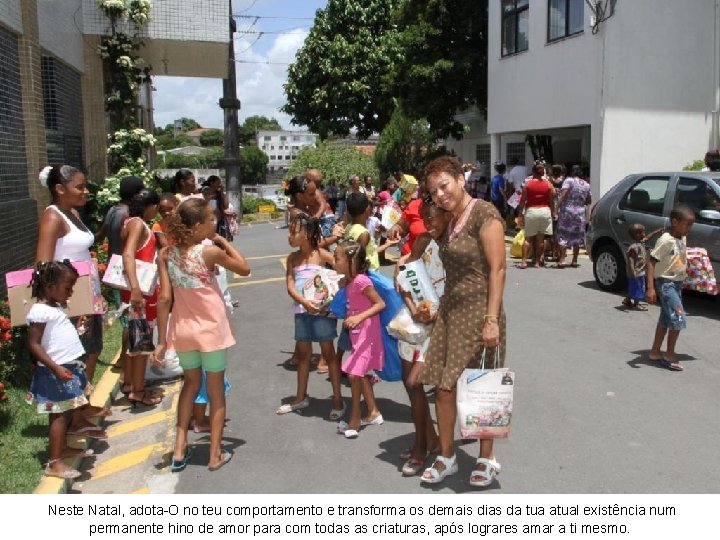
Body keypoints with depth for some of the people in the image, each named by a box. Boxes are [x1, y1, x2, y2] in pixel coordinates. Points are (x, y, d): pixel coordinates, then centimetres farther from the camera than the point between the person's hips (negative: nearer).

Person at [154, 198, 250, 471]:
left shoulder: (166, 254, -6)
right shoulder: (210, 252, -17)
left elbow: (165, 299, -8)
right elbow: (244, 269, -3)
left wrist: (162, 340, -3)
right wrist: (223, 241, 0)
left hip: (183, 330, 4)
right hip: (212, 329, -4)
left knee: (191, 384, 24)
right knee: (216, 390, 12)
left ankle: (180, 450, 24)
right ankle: (216, 454, 21)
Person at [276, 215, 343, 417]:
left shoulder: (321, 254, -8)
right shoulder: (293, 258, 6)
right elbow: (290, 286, -2)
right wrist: (304, 302, -19)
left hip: (322, 309, -5)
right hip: (301, 310, 5)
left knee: (328, 352, 2)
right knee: (303, 352, 15)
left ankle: (337, 399, 11)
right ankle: (301, 397, 30)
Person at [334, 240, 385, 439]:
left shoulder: (361, 281, -22)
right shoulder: (349, 281, 4)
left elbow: (380, 304, -26)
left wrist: (359, 317, -34)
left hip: (366, 336, -10)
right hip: (357, 335, 10)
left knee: (354, 374, -9)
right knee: (361, 374, 18)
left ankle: (355, 420, 3)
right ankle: (373, 413, 31)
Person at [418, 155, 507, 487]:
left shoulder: (484, 214, -12)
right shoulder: (447, 221, 12)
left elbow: (497, 269, -16)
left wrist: (492, 320, -20)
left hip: (478, 313, -7)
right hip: (449, 310, 7)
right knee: (443, 387, 9)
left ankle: (487, 459, 24)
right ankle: (446, 456, 25)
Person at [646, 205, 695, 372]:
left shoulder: (682, 239, 6)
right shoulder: (666, 240, -20)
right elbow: (651, 261, -22)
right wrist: (650, 288, -27)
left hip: (677, 283, 9)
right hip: (665, 283, -9)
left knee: (666, 319, 14)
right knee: (678, 318, -11)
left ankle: (655, 352, 24)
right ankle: (670, 354, 2)